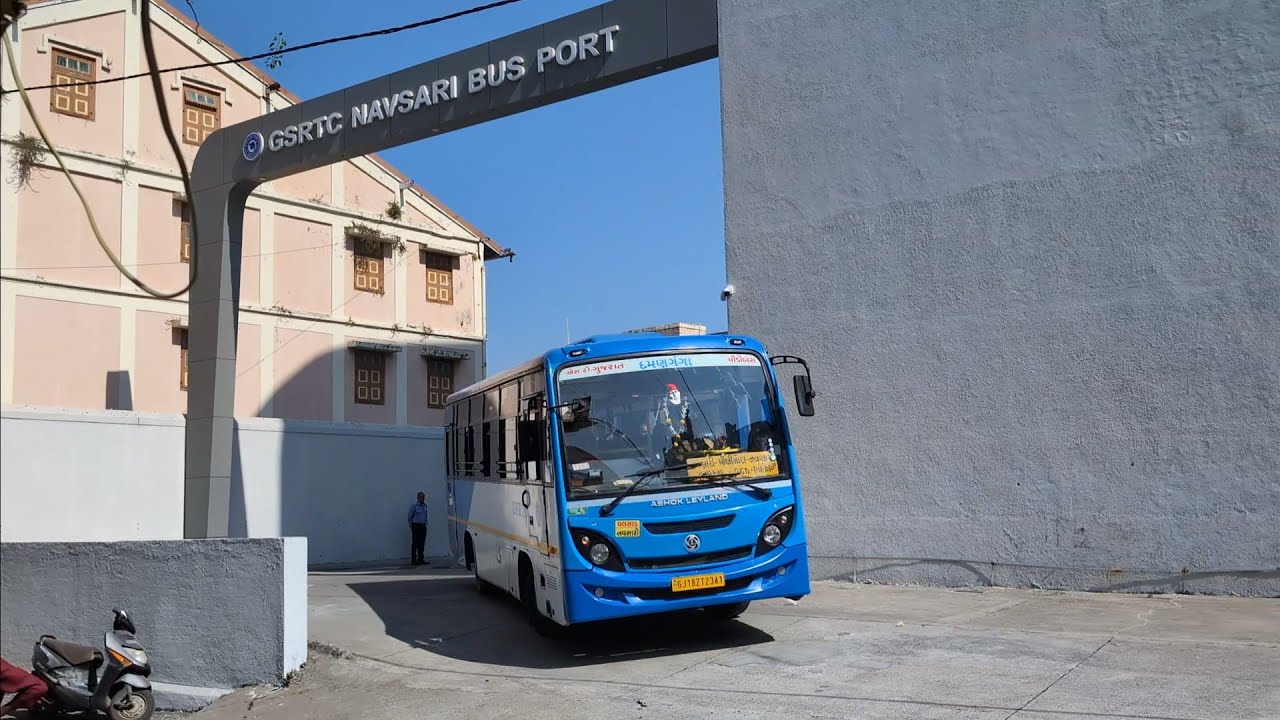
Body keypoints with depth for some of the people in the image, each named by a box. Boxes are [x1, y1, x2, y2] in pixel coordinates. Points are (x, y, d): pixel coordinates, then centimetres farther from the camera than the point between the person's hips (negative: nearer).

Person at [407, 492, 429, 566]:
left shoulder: (425, 506, 12)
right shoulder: (414, 506, -6)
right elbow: (410, 516, -2)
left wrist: (426, 523, 14)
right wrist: (411, 526, -1)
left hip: (423, 526, 6)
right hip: (416, 526, -6)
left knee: (422, 543, 6)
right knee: (415, 543, -6)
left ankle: (421, 559, 10)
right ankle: (413, 560, -3)